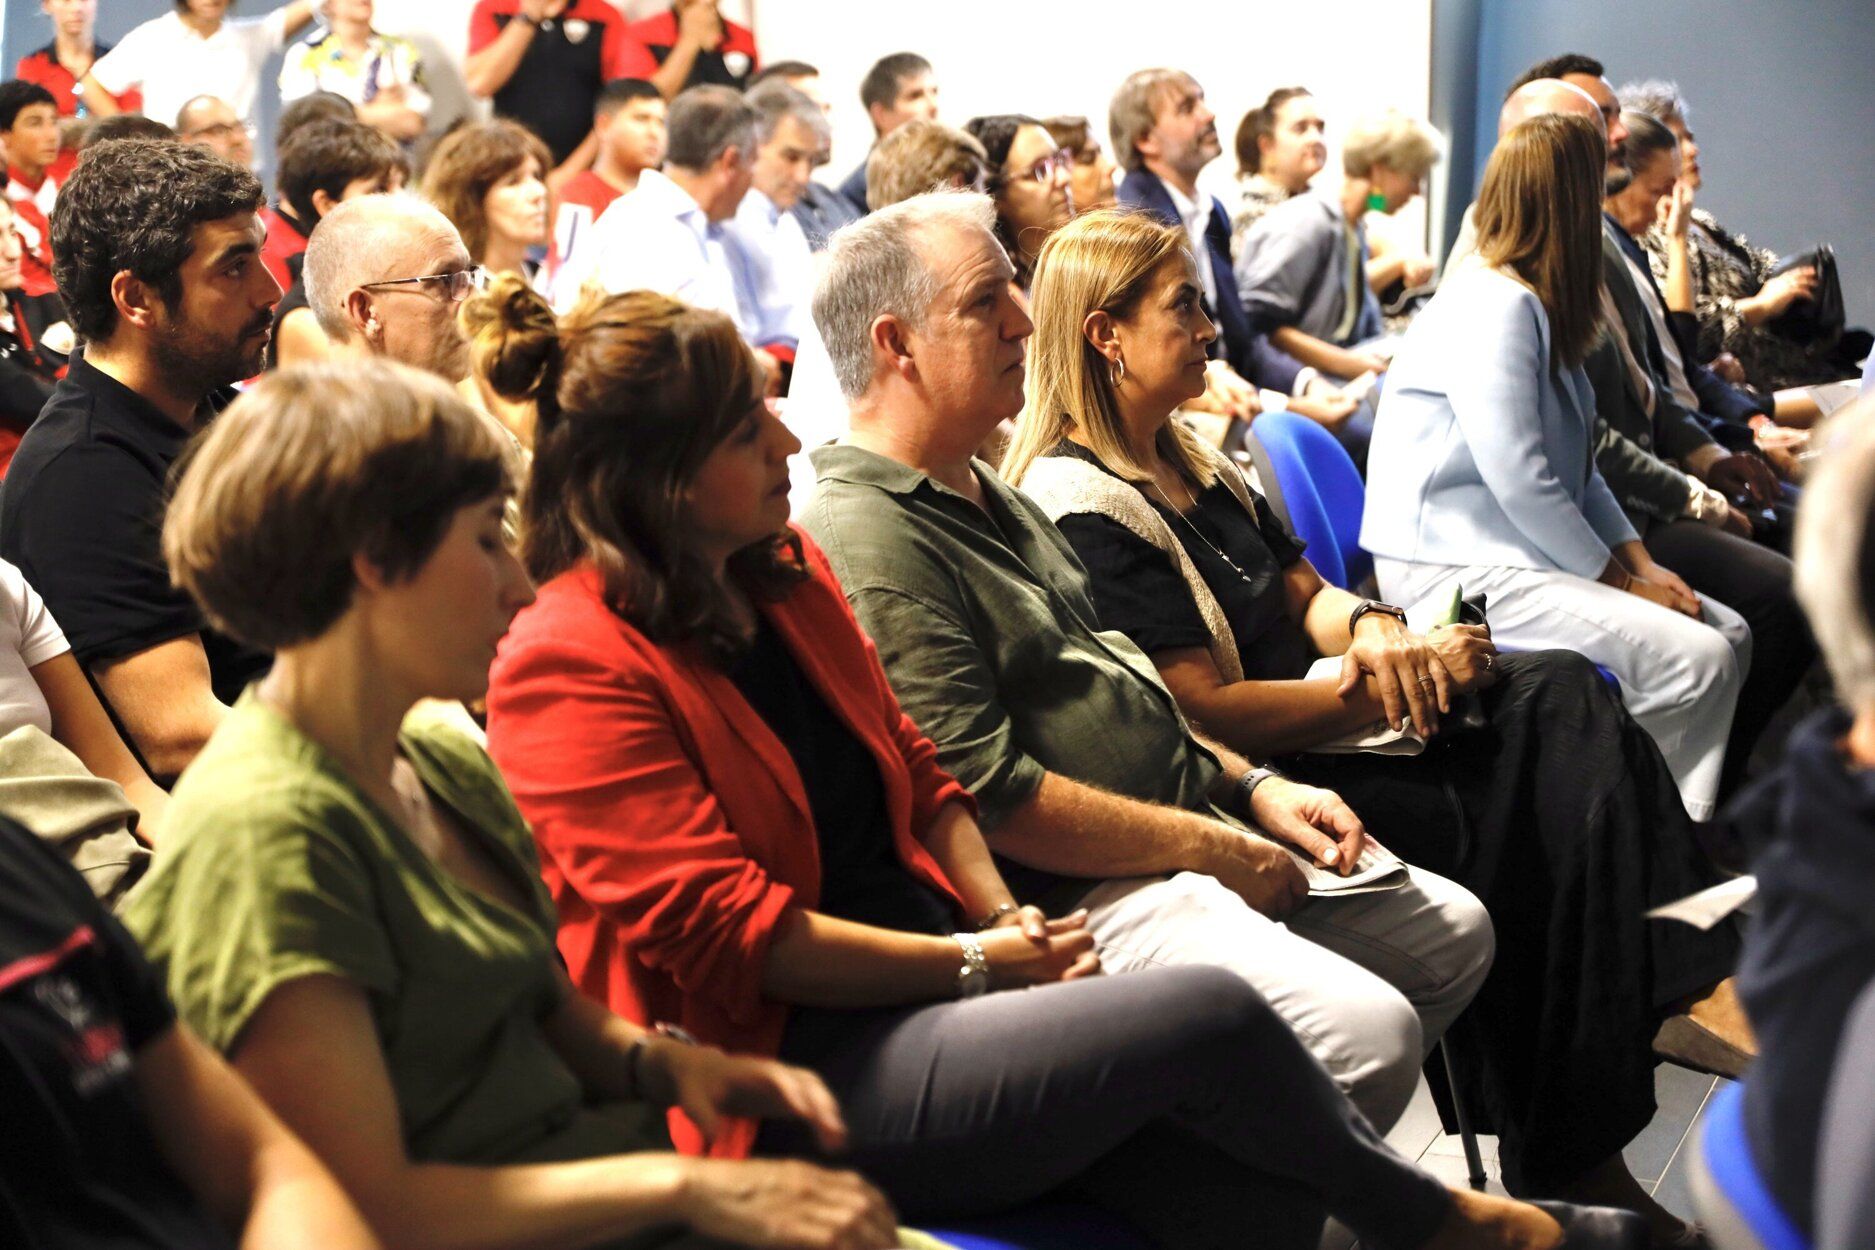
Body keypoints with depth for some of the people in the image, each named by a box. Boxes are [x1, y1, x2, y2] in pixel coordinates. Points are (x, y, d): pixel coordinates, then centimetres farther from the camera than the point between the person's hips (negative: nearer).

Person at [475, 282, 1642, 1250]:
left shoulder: (781, 566, 13)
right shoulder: (570, 669, -13)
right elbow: (721, 925, -16)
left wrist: (1008, 920, 2)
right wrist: (975, 961, -13)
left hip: (926, 992, 8)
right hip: (798, 1070, -8)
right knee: (1209, 1013, -19)